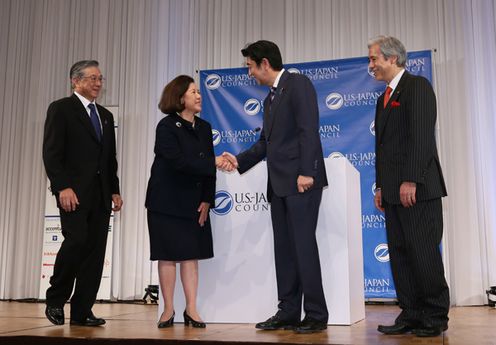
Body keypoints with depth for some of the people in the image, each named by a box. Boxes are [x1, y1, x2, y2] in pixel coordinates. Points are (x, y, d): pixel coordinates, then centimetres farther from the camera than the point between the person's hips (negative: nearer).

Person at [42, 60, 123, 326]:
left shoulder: (105, 115, 20)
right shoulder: (61, 109, 1)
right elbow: (51, 153, -8)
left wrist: (114, 191, 12)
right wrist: (63, 187, -18)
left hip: (100, 195, 6)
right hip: (73, 192, -6)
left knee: (95, 251, 2)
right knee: (77, 241, -16)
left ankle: (81, 312, 8)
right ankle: (55, 299, 6)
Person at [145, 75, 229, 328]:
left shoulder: (204, 127, 8)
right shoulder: (167, 127, -8)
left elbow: (208, 168, 5)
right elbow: (179, 161, -21)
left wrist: (207, 200, -3)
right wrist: (214, 162, -23)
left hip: (194, 201, 5)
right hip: (167, 201, -4)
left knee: (191, 254, 4)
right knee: (168, 255, 1)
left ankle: (191, 309, 9)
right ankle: (168, 310, 10)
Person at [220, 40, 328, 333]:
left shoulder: (298, 84, -5)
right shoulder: (270, 98, 21)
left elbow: (309, 130, -15)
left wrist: (306, 172, -21)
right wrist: (239, 160, 18)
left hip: (301, 180, -9)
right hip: (279, 184, 9)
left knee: (303, 245, -8)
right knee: (284, 249, 8)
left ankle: (317, 315, 1)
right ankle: (288, 313, 15)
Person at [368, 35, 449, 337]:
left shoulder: (417, 86, -5)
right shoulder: (385, 98, 21)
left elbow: (422, 136, -16)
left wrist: (411, 180, -20)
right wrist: (381, 186, 15)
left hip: (417, 188, -9)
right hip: (393, 191, 9)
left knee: (424, 253, -4)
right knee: (399, 253, 7)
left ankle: (435, 317, 7)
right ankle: (412, 314, 14)